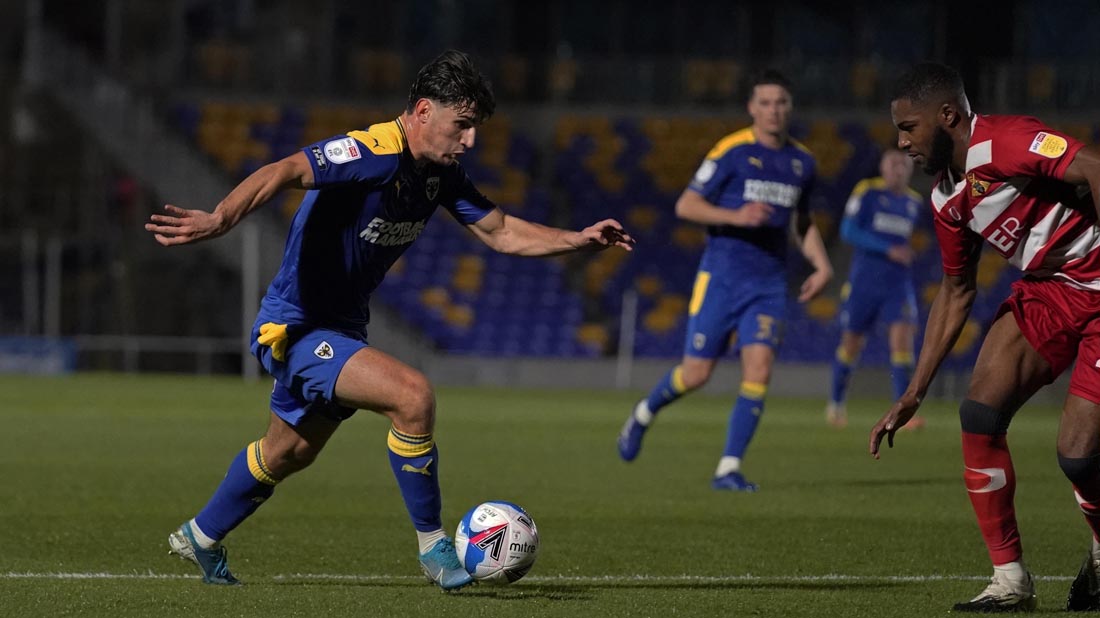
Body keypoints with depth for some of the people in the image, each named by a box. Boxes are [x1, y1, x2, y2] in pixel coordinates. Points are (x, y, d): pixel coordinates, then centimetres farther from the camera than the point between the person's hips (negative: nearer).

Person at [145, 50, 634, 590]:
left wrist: (578, 239, -6)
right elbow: (284, 172, -41)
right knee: (412, 395, -26)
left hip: (340, 329, 10)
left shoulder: (441, 174, 0)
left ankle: (201, 537, 49)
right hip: (296, 328, -10)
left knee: (289, 453, 27)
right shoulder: (372, 154, -27)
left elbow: (500, 232, 8)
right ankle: (432, 544, -13)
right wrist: (220, 219, -58)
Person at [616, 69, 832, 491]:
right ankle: (643, 416, 31)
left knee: (758, 370, -13)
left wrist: (821, 265, 10)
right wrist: (735, 216, -23)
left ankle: (728, 469, -8)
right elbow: (686, 206, -9)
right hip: (722, 276, -4)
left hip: (770, 282, 4)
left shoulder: (801, 160, 10)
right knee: (696, 373, 0)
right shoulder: (733, 151, -8)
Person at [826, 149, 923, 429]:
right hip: (864, 280, -3)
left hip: (898, 283, 3)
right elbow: (848, 230, -14)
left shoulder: (914, 201, 10)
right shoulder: (867, 191, -6)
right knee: (851, 343, 7)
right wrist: (889, 250, -20)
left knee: (902, 338, -15)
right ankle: (836, 401, 31)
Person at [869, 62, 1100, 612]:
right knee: (980, 411, -9)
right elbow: (956, 294, 18)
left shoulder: (1003, 143, -20)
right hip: (1045, 292, 8)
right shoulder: (948, 200, 9)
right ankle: (1009, 581, 0)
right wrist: (914, 395, 17)